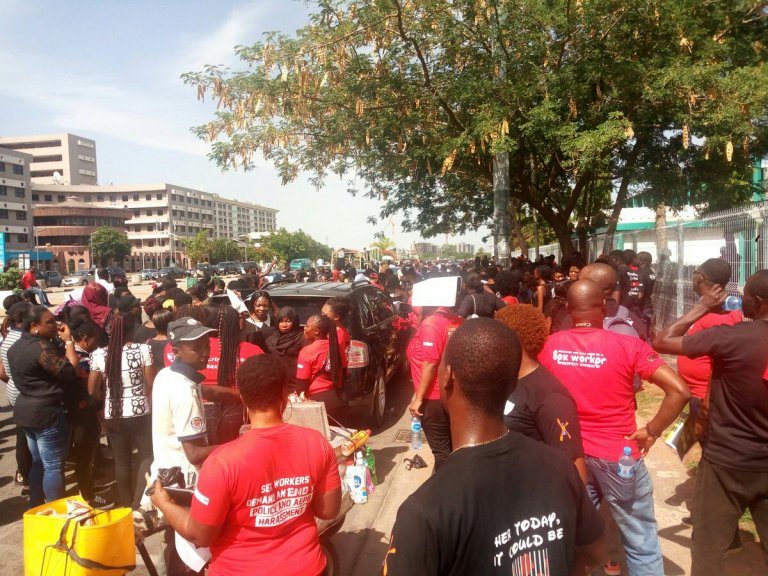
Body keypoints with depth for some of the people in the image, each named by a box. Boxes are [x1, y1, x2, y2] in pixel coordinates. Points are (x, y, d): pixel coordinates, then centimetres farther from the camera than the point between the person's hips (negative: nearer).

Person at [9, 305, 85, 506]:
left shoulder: (17, 346, 10)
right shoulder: (41, 347, -23)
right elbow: (71, 372, -25)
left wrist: (61, 342, 5)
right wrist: (68, 341, -17)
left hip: (26, 409, 10)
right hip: (47, 413, -10)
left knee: (38, 462, 21)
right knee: (54, 466, -1)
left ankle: (35, 507, 31)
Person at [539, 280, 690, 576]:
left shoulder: (549, 345, -6)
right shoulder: (628, 345, -15)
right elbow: (679, 390, -19)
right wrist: (652, 431, -8)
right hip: (618, 454, -3)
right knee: (641, 543, 15)